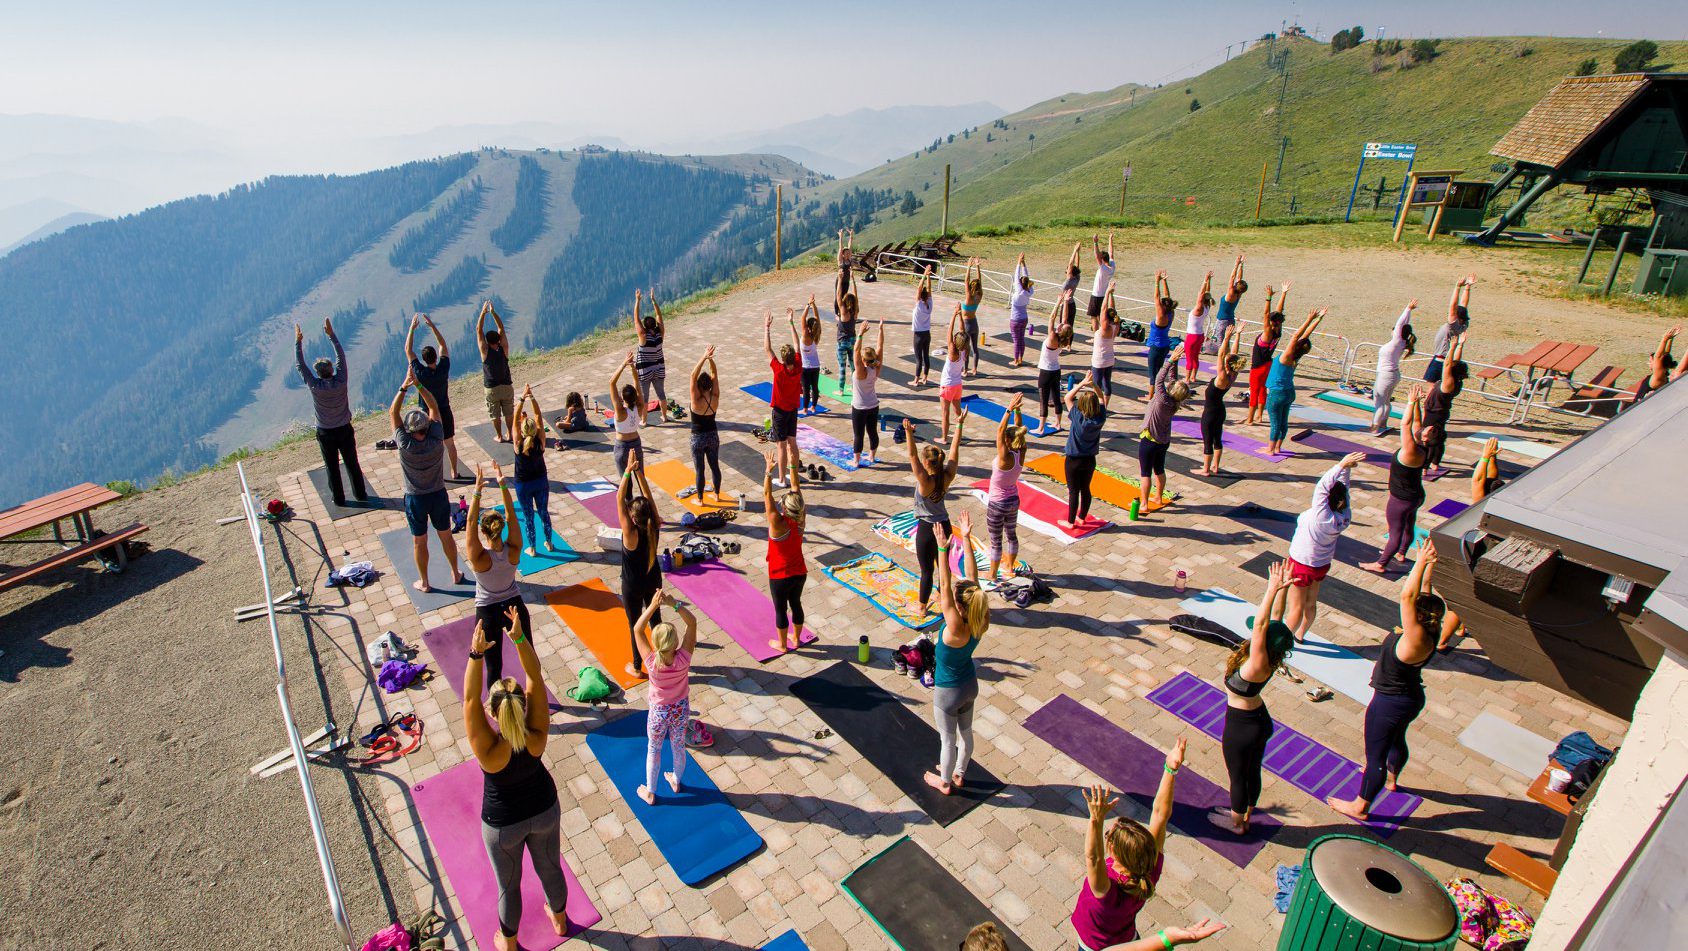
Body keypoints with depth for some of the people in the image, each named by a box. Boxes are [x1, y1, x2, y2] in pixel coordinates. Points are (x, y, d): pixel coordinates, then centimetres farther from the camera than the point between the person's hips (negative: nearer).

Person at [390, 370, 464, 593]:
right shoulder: (436, 441, -19)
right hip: (438, 495, 2)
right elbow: (434, 407, -9)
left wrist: (404, 387, -16)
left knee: (419, 541, 13)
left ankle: (424, 582, 27)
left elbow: (393, 413, -13)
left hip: (415, 499, -2)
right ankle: (456, 574, 32)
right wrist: (419, 385, -15)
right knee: (446, 535, 18)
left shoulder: (405, 445, -23)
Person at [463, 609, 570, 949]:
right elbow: (535, 678, -28)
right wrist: (520, 639, -34)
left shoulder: (489, 750, -36)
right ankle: (559, 919, 56)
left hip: (503, 825, -2)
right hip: (545, 810, 3)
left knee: (508, 884, 24)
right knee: (550, 867, 28)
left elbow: (469, 698, -37)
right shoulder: (537, 737, -29)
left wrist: (477, 654, -45)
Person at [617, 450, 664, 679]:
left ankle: (637, 667, 31)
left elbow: (619, 499, -28)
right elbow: (648, 496, -14)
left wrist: (628, 471, -29)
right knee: (655, 619, 23)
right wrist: (639, 472, -18)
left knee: (635, 625, 14)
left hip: (633, 586, -4)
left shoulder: (630, 534, -31)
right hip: (654, 581, 5)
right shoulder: (654, 528, -20)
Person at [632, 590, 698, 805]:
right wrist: (673, 603, -36)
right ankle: (676, 781, 52)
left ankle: (650, 793, 42)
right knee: (679, 746, 26)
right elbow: (692, 622, -27)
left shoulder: (651, 662, -33)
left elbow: (637, 629, -25)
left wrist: (653, 605, -32)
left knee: (654, 750, 23)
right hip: (682, 709, 2)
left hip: (659, 712, -2)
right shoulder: (684, 658, -31)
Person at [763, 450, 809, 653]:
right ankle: (796, 638, 40)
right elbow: (796, 488, -11)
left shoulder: (778, 525, -28)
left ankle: (782, 644, 31)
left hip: (780, 576, -5)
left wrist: (769, 470, -25)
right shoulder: (800, 521, -14)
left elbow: (767, 495, -27)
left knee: (781, 609, 14)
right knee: (796, 604, 22)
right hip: (800, 572, 5)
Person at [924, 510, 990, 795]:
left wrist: (942, 549, -47)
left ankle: (944, 781, 42)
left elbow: (944, 587, -44)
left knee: (948, 739, 18)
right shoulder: (980, 623, -20)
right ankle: (959, 774, 51)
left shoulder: (956, 629, -37)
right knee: (965, 732, 27)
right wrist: (966, 539, -24)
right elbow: (972, 576, -22)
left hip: (948, 692, -6)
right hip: (970, 685, 7)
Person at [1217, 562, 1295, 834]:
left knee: (1238, 777, 16)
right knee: (1253, 772, 25)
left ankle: (1236, 824, 39)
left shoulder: (1257, 665, -34)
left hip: (1240, 727, -8)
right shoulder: (1270, 660, -15)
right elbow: (1275, 617, -14)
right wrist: (1283, 587, -21)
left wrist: (1273, 590, -48)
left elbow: (1260, 623, -44)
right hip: (1260, 720, 8)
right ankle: (1245, 817, 47)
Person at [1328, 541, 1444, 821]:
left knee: (1375, 755, 8)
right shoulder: (1426, 630, -11)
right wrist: (1429, 564, -8)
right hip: (1410, 698, 10)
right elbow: (1423, 591, -3)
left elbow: (1407, 596, -44)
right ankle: (1390, 778, 61)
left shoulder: (1417, 639, -35)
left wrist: (1422, 562, -40)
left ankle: (1360, 807, 25)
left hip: (1390, 703, -10)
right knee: (1396, 741, 34)